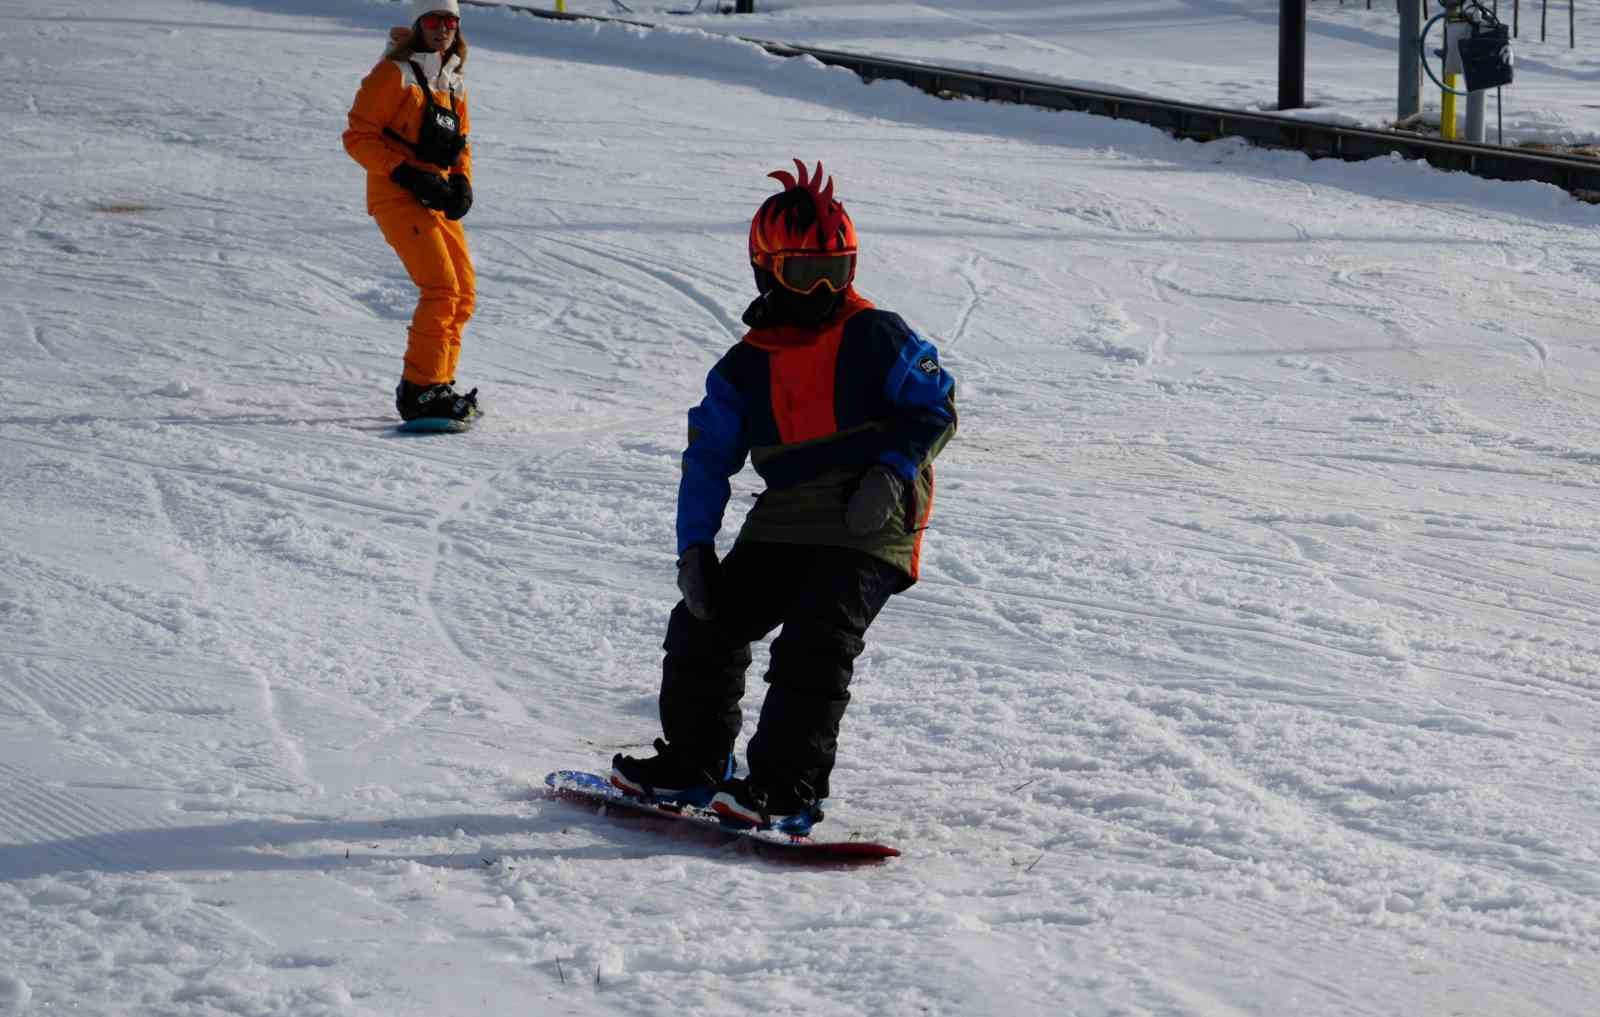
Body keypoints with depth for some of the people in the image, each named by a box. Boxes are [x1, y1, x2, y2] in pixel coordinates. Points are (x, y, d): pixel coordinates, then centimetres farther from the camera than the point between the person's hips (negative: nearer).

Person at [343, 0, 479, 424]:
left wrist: (462, 183, 3)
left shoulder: (453, 84, 16)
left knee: (463, 295, 9)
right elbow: (358, 137, -11)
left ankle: (439, 384, 19)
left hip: (437, 200, 8)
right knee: (441, 289, -19)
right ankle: (420, 391, -16)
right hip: (398, 198, -8)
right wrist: (407, 175, -20)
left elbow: (461, 144, 25)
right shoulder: (394, 74, -7)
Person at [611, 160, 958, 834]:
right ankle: (692, 762, 19)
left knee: (813, 641, -21)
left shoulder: (877, 337, -2)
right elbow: (708, 457, 11)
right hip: (783, 525, 5)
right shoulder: (745, 366, 10)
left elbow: (935, 408, -1)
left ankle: (788, 788, -16)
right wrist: (694, 545, 0)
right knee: (704, 624, 1)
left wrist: (892, 474, -17)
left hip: (869, 527, -5)